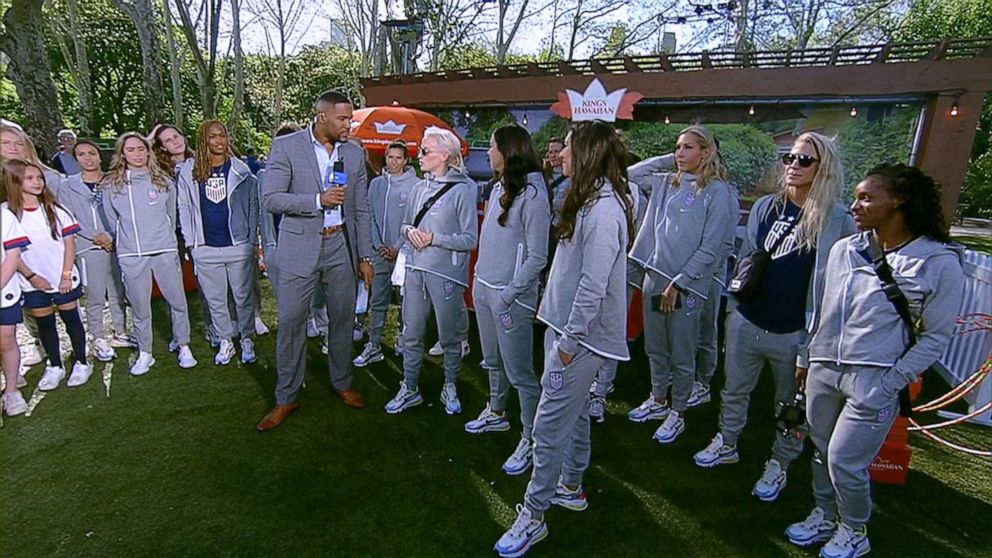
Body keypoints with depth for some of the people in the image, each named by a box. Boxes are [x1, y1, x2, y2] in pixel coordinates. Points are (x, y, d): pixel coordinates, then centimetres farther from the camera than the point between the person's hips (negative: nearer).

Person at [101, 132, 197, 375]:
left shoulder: (163, 181, 5)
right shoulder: (110, 185, 4)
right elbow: (112, 220, 13)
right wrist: (127, 239, 16)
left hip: (165, 250, 0)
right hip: (130, 255, 0)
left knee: (178, 301, 3)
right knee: (139, 307, 7)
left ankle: (184, 347, 17)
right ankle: (145, 354, 20)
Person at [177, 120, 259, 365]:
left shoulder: (241, 170, -1)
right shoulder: (188, 171, 2)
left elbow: (253, 205, 1)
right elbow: (184, 207, 8)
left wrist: (252, 241, -2)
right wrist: (190, 242, 3)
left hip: (238, 245, -2)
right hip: (205, 249, 2)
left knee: (243, 297, 6)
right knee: (215, 300, 11)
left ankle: (247, 340, 21)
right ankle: (225, 343, 25)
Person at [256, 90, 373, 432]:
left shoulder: (355, 153, 5)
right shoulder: (286, 146, -5)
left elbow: (361, 209, 7)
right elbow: (270, 199, -10)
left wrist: (365, 256, 4)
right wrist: (318, 199, -21)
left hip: (341, 247, 3)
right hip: (300, 248, -3)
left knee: (342, 320, 12)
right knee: (290, 323, 3)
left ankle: (342, 383, 32)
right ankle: (286, 398, 19)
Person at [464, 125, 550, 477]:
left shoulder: (532, 195, -15)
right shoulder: (499, 187, 8)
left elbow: (537, 257, -16)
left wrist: (509, 293, -16)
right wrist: (481, 281, 10)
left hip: (511, 296, -8)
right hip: (483, 287, 8)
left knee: (519, 371, 0)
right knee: (493, 361, 22)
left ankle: (530, 440, 15)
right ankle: (496, 414, 42)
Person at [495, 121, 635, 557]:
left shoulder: (604, 210, -21)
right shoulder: (590, 201, 11)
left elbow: (594, 284, -24)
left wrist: (570, 341, -18)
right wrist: (564, 333, 14)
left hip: (580, 335, -10)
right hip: (567, 325, 10)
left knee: (550, 425, -1)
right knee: (574, 411, 21)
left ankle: (533, 516, 14)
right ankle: (570, 487, 39)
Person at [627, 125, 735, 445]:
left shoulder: (717, 191, -8)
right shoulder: (669, 185, 8)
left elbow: (710, 248, -12)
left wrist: (677, 284, -13)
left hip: (687, 285, -5)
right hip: (654, 277, 6)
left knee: (682, 355, 8)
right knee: (655, 348, 17)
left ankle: (677, 413, 26)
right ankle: (658, 401, 36)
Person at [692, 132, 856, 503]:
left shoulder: (838, 221, -10)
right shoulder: (765, 207, 3)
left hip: (794, 333, -4)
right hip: (746, 321, 4)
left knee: (790, 405, 15)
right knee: (734, 390, 19)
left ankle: (779, 466, 34)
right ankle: (726, 444, 40)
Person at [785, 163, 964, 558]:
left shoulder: (939, 262, -7)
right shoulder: (844, 250, 6)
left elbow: (936, 337, -5)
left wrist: (889, 383, -11)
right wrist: (805, 359, 16)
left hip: (874, 382, -4)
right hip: (823, 371, 5)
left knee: (845, 460, 2)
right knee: (822, 452, 15)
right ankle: (824, 517, 38)